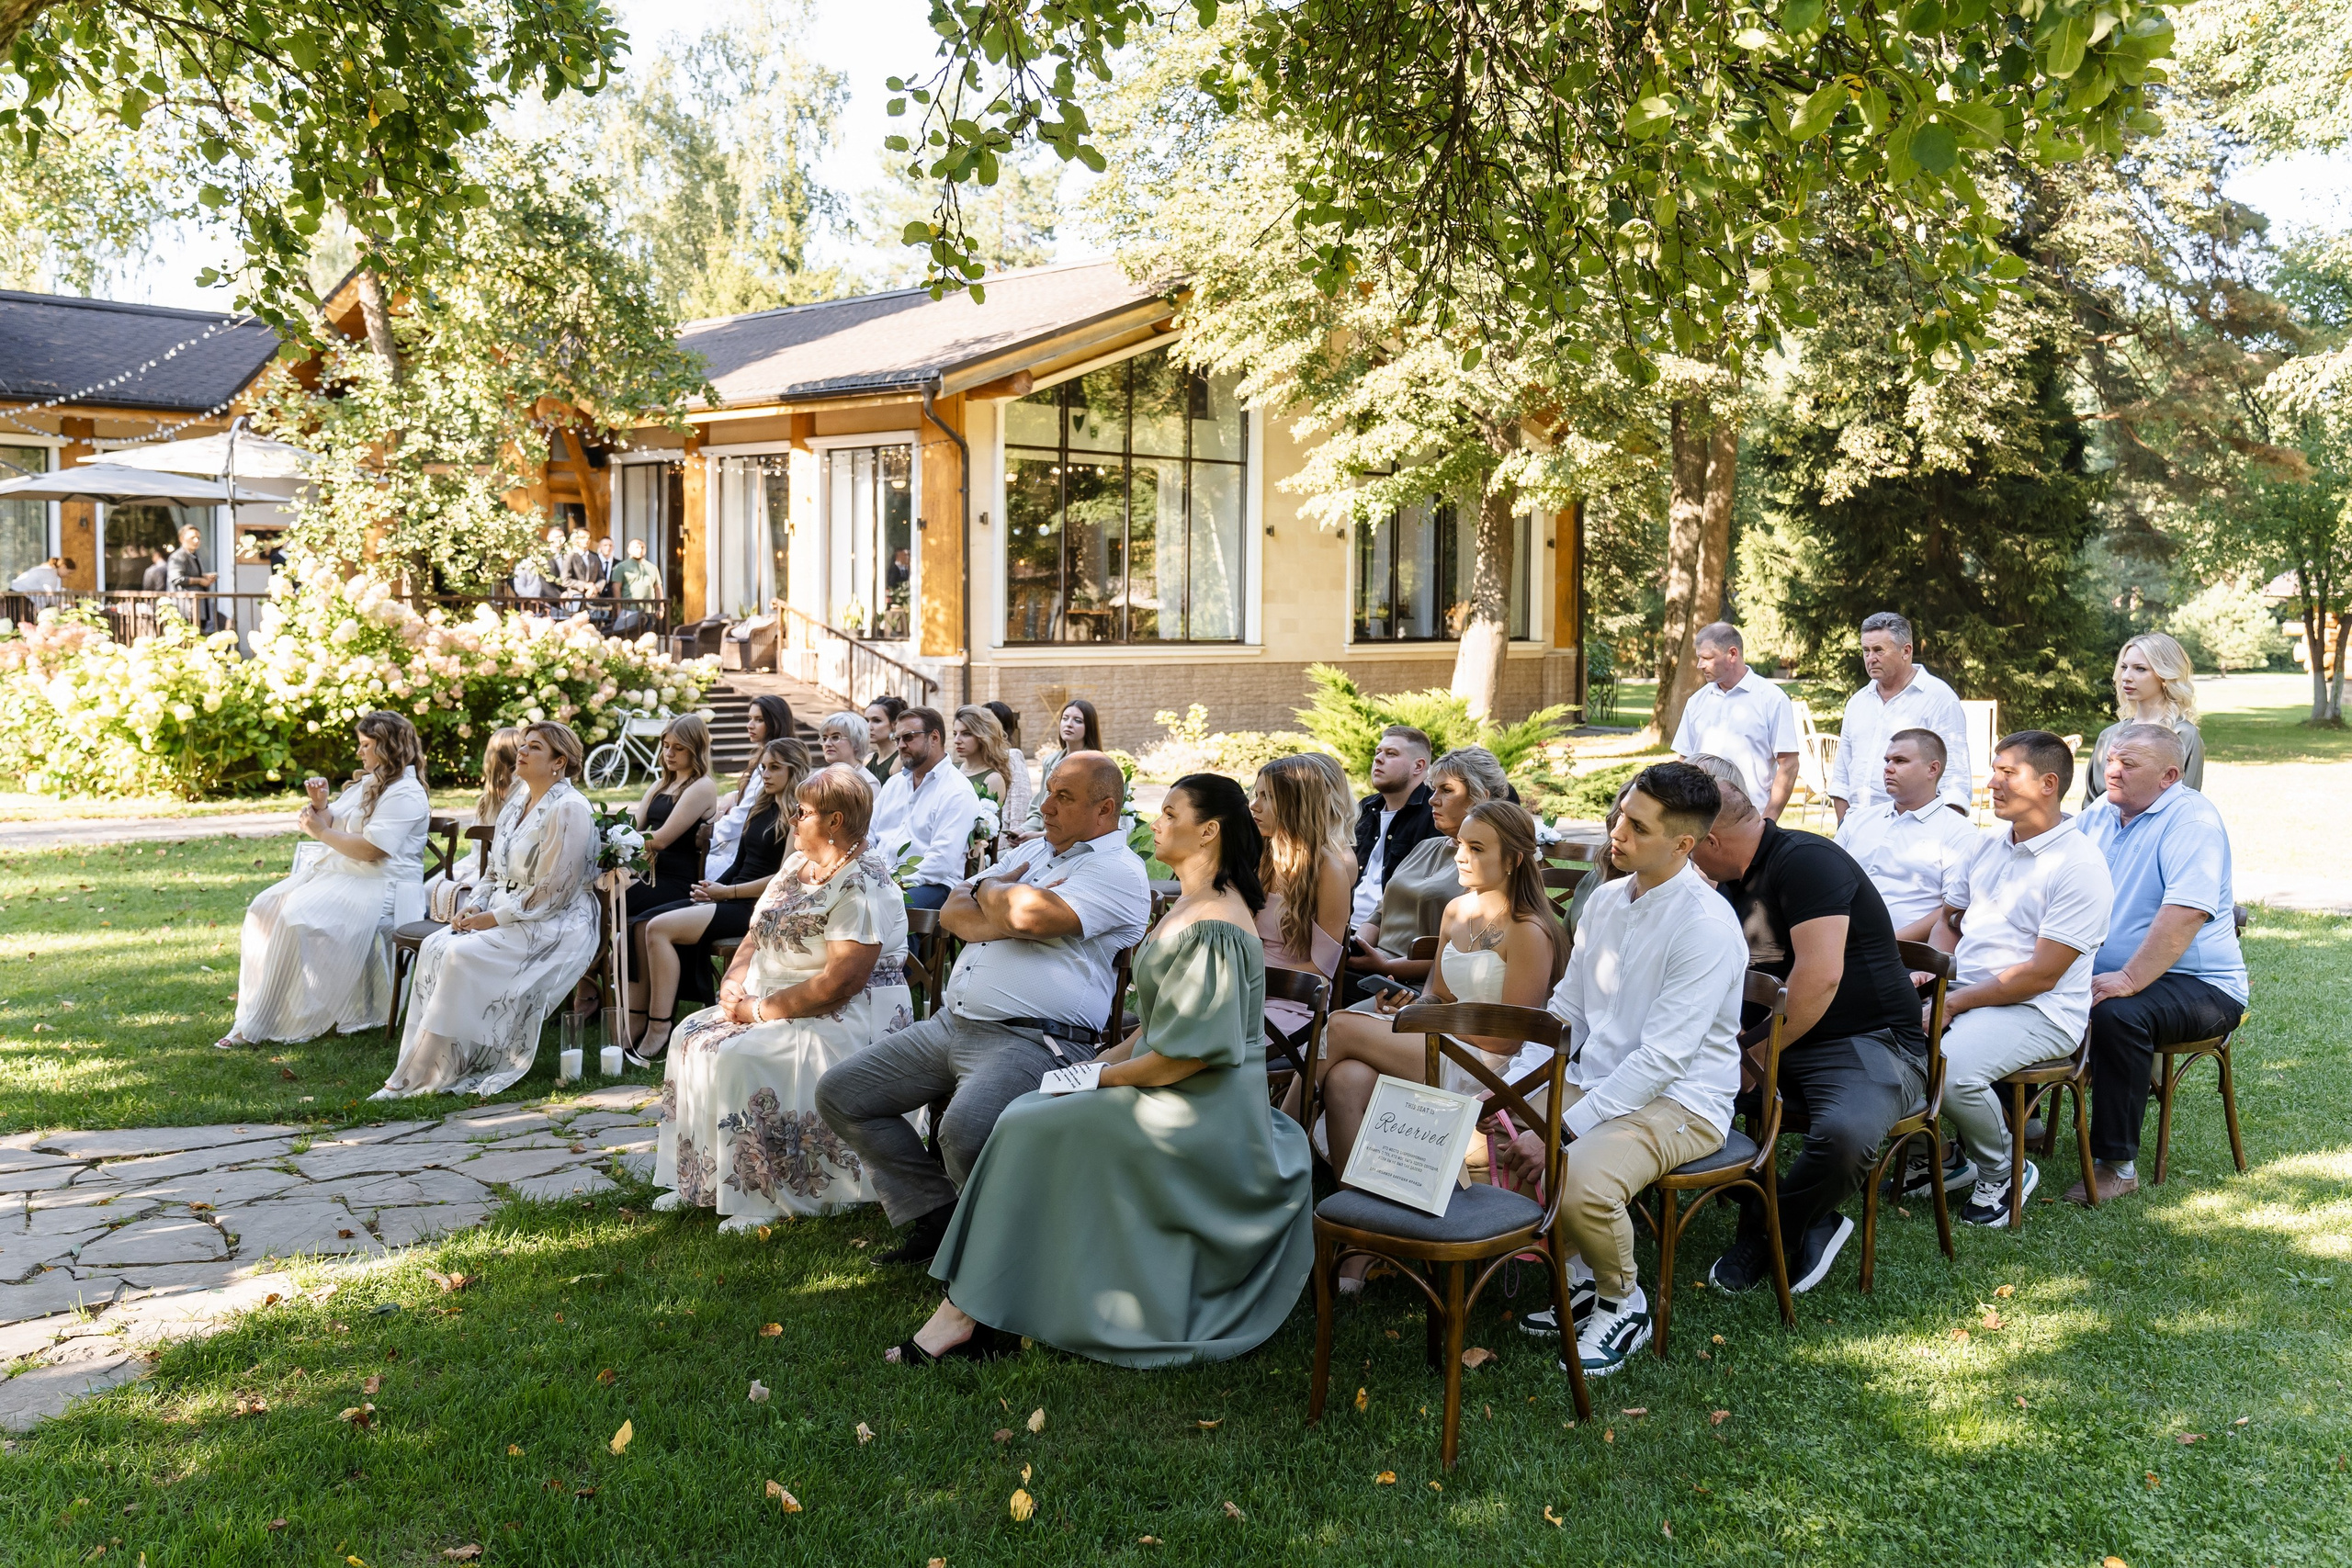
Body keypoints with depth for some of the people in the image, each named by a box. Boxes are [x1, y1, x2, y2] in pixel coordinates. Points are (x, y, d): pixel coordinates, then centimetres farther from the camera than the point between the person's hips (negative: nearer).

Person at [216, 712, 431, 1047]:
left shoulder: (405, 794, -13)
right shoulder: (368, 782, 18)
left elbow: (370, 849, -22)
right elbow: (335, 827, 21)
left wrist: (322, 832, -12)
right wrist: (321, 806, 0)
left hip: (378, 887, -10)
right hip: (336, 870, 10)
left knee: (298, 917, -28)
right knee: (265, 907, -6)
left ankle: (263, 1023, -19)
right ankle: (253, 1013, -10)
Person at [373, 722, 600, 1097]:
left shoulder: (569, 810, -14)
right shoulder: (519, 800, 13)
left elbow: (551, 894, -18)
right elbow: (497, 871, 20)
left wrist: (492, 918, -17)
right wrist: (473, 907, 1)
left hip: (554, 927, -9)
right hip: (506, 915, 9)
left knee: (463, 955, -26)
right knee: (434, 947, -13)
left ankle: (422, 1076, -19)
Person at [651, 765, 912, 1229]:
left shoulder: (862, 888, -19)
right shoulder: (796, 865, 12)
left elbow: (838, 983, -25)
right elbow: (755, 937, 17)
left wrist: (761, 1010, -19)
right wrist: (733, 983, -3)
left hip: (845, 1021, -10)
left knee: (739, 1058, -27)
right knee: (692, 1035, 0)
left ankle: (766, 1196, -16)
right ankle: (697, 1179, 6)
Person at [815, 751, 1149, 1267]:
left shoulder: (1118, 871, -6)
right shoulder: (1033, 851, 23)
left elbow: (1029, 916, -21)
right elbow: (952, 914, 14)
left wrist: (989, 889, 0)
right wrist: (1009, 909, -6)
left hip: (1031, 1041, -9)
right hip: (950, 1024, 10)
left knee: (964, 1131, -36)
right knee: (839, 1095, 6)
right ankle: (938, 1213, 11)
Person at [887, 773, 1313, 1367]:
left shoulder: (1214, 927, -20)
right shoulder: (1191, 904, 14)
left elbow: (1191, 1052, -23)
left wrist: (1101, 1077, -12)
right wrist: (1107, 1059, 5)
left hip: (1195, 1114, -10)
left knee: (1031, 1128, -15)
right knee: (1027, 1115, -4)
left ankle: (968, 1312, -6)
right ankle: (972, 1312, -9)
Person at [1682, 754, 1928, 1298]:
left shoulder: (1805, 861, -15)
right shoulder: (1734, 885, 14)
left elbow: (1821, 974, -26)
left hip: (1872, 1043, -9)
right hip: (1779, 1044, 9)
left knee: (1844, 1132, -39)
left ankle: (1768, 1236, -7)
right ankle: (1809, 1225, -5)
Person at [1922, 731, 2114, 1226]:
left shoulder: (2080, 865, -12)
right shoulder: (1988, 842, 13)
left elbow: (2042, 975, -17)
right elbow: (1949, 921, 22)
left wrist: (1954, 1003, -16)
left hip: (2039, 1012, -7)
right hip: (1963, 993, 8)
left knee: (1949, 1068, -33)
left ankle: (2005, 1174, -2)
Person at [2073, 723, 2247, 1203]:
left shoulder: (2192, 819, -11)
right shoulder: (2099, 814, 12)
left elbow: (2185, 912, -24)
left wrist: (2128, 979, -31)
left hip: (2198, 984, -7)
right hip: (2103, 973, 7)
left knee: (2117, 1015, -35)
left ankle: (2116, 1163, -24)